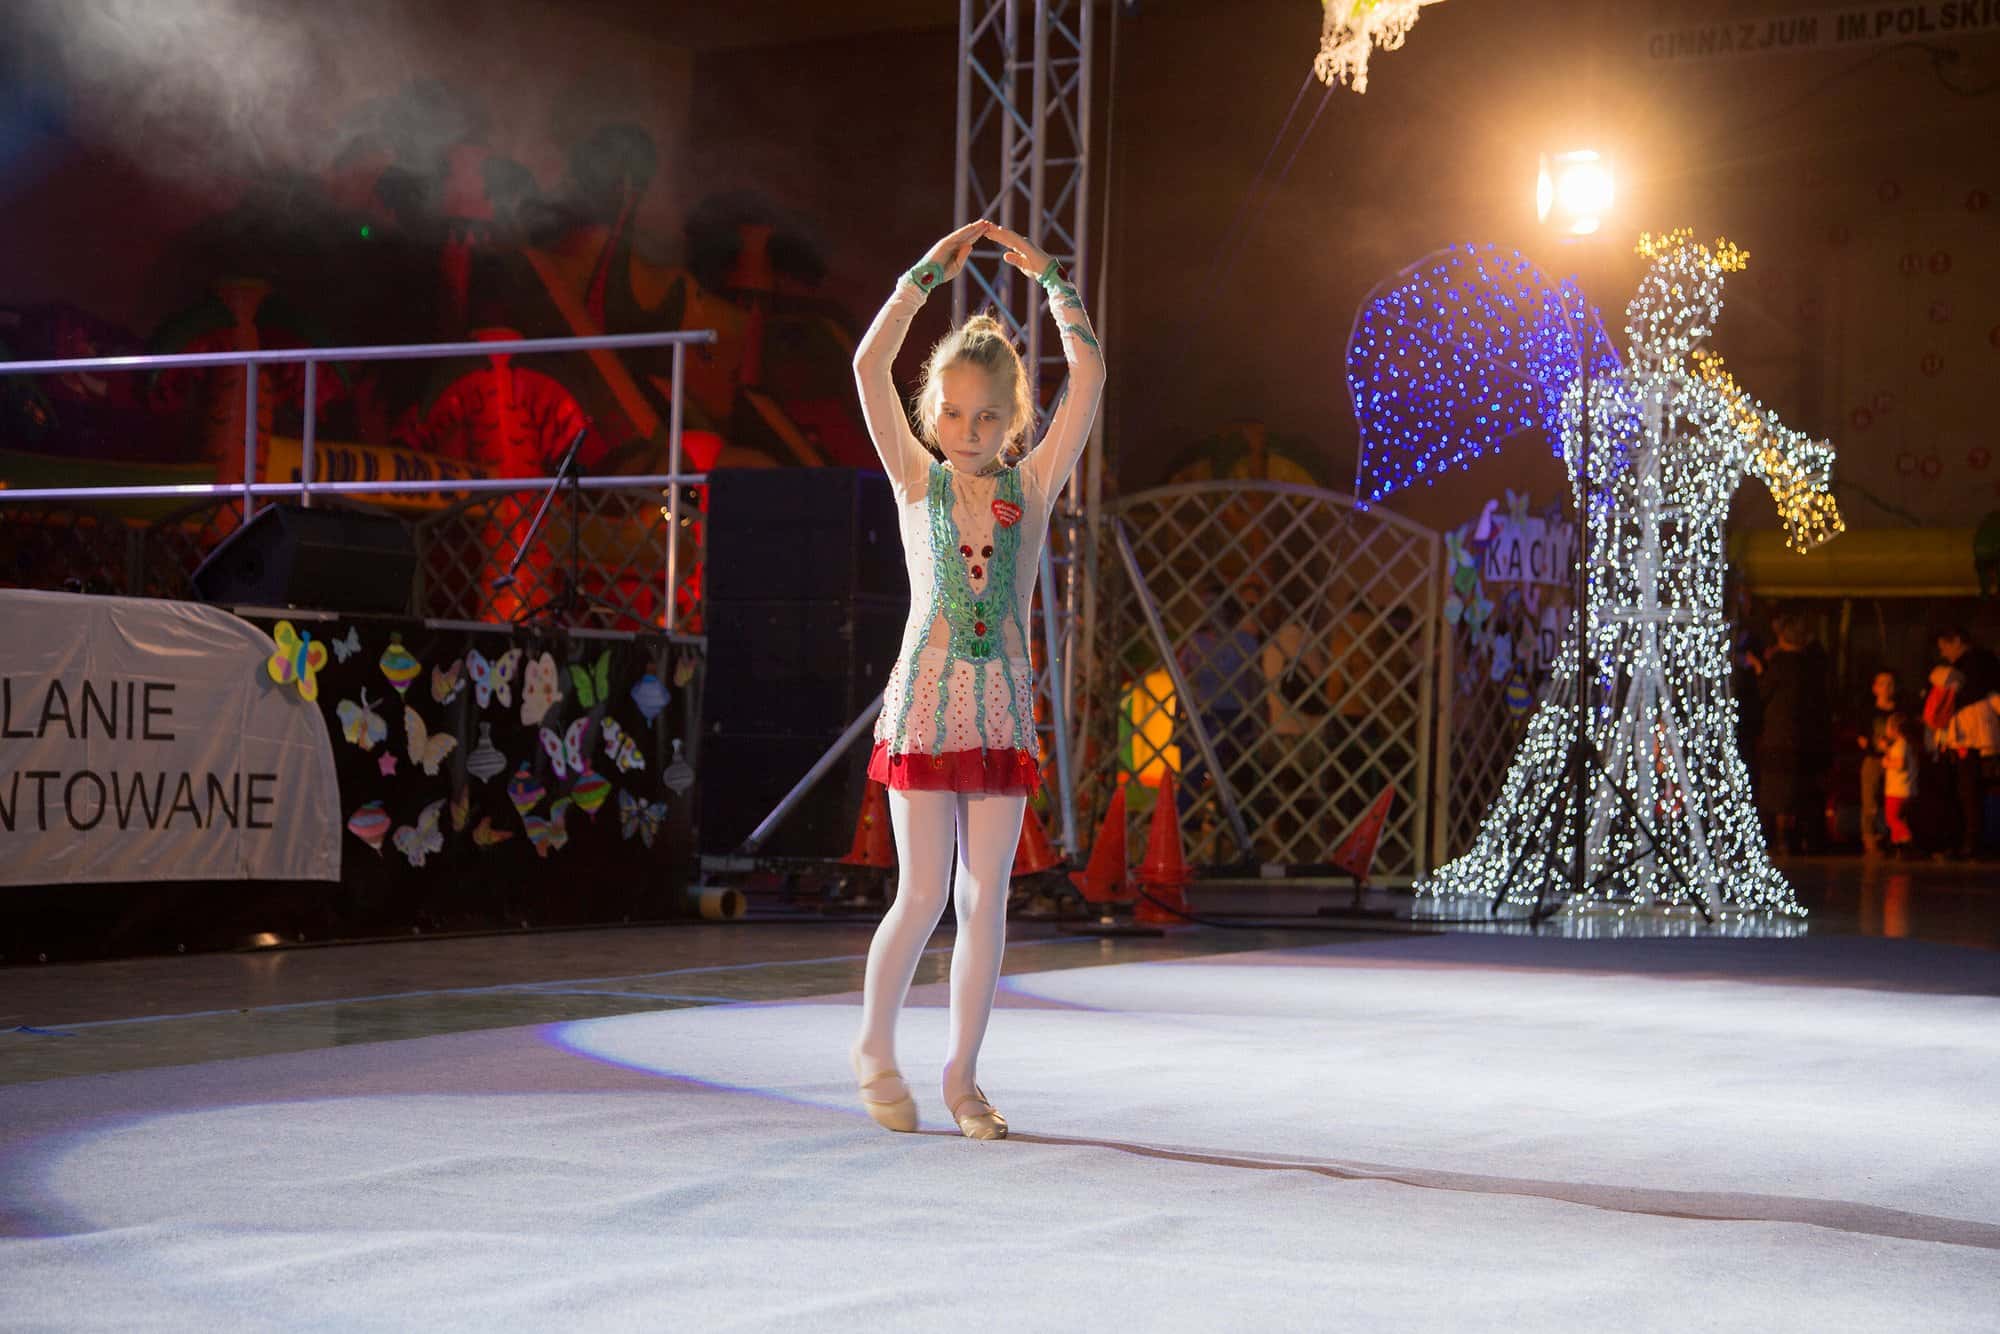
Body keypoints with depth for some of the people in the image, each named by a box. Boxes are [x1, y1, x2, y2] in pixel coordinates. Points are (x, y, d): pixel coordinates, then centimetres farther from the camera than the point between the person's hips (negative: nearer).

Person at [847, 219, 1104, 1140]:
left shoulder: (1032, 484, 6)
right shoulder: (918, 481, 3)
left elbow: (1089, 374, 0)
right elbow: (869, 365, -5)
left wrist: (1050, 279, 1)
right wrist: (931, 272, -4)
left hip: (1003, 710, 2)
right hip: (925, 705, -2)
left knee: (985, 899, 4)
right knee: (922, 894, -3)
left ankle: (962, 1073, 14)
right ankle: (875, 1048, 18)